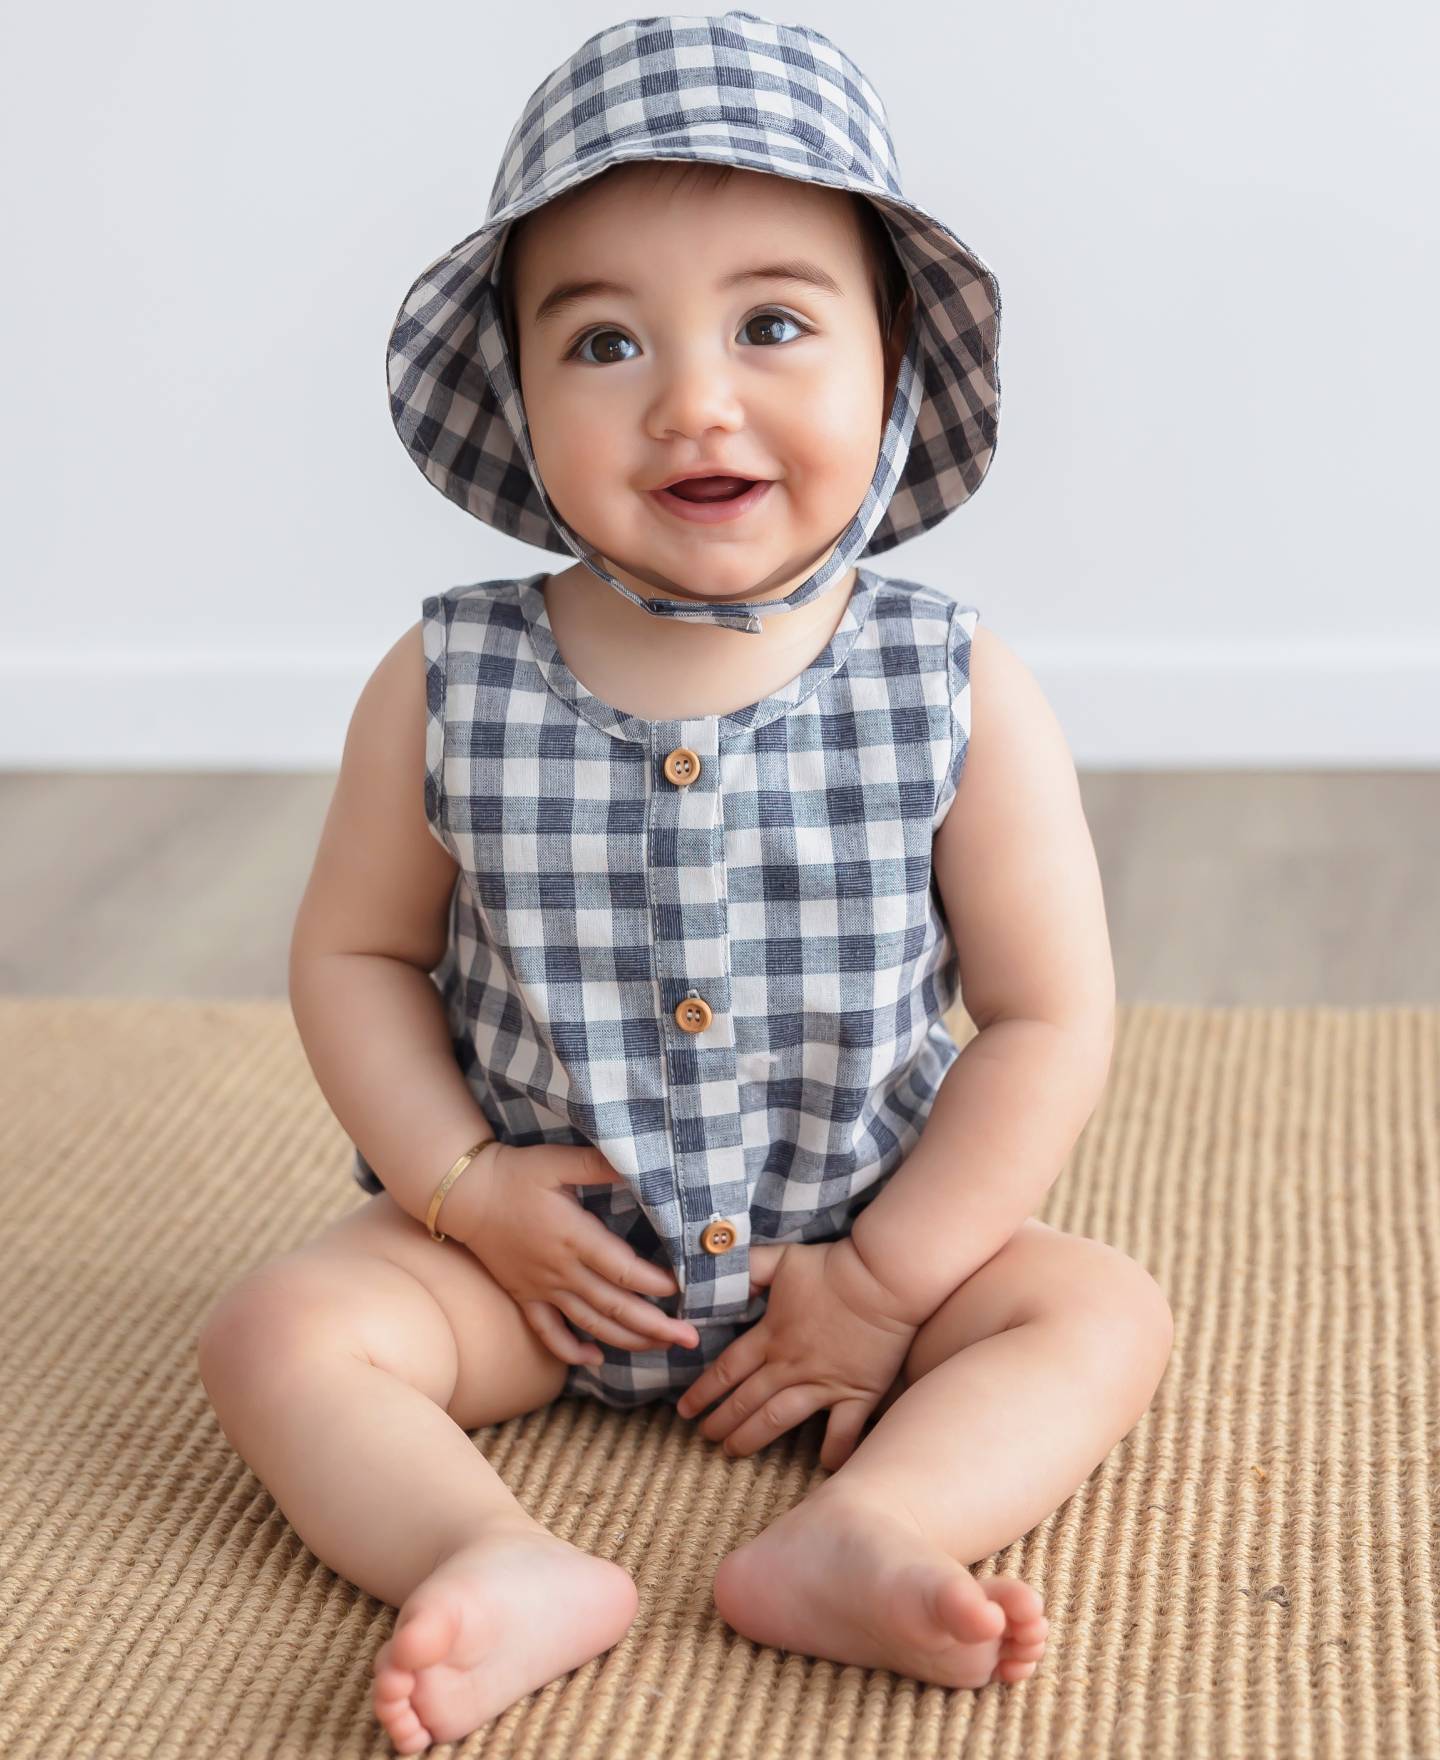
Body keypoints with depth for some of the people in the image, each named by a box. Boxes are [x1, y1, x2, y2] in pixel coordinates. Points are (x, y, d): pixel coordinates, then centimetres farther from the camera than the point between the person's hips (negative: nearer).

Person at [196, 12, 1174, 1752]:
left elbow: (1048, 1021, -10)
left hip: (859, 1245, 0)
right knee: (280, 1327, -20)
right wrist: (460, 1183, -12)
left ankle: (854, 1533, -35)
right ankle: (506, 1566, -38)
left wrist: (884, 1282, -13)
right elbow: (353, 953, 0)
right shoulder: (447, 688, -12)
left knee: (1101, 1307, -18)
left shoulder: (961, 697, -15)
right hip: (537, 1245, 0)